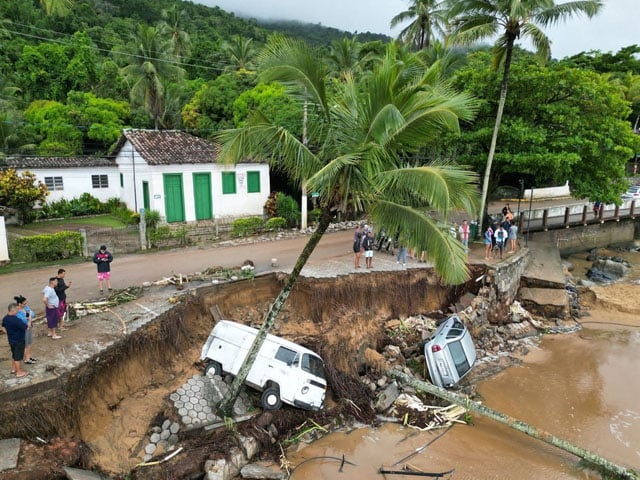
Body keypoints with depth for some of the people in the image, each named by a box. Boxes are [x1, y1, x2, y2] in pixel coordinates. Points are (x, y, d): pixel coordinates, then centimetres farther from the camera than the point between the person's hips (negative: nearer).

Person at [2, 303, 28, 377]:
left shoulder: (5, 318, -2)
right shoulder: (16, 320, -30)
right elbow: (26, 328, -25)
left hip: (11, 340, 8)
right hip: (19, 341, -8)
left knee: (14, 354, 24)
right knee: (18, 356, 4)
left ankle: (13, 369, 39)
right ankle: (19, 372, 15)